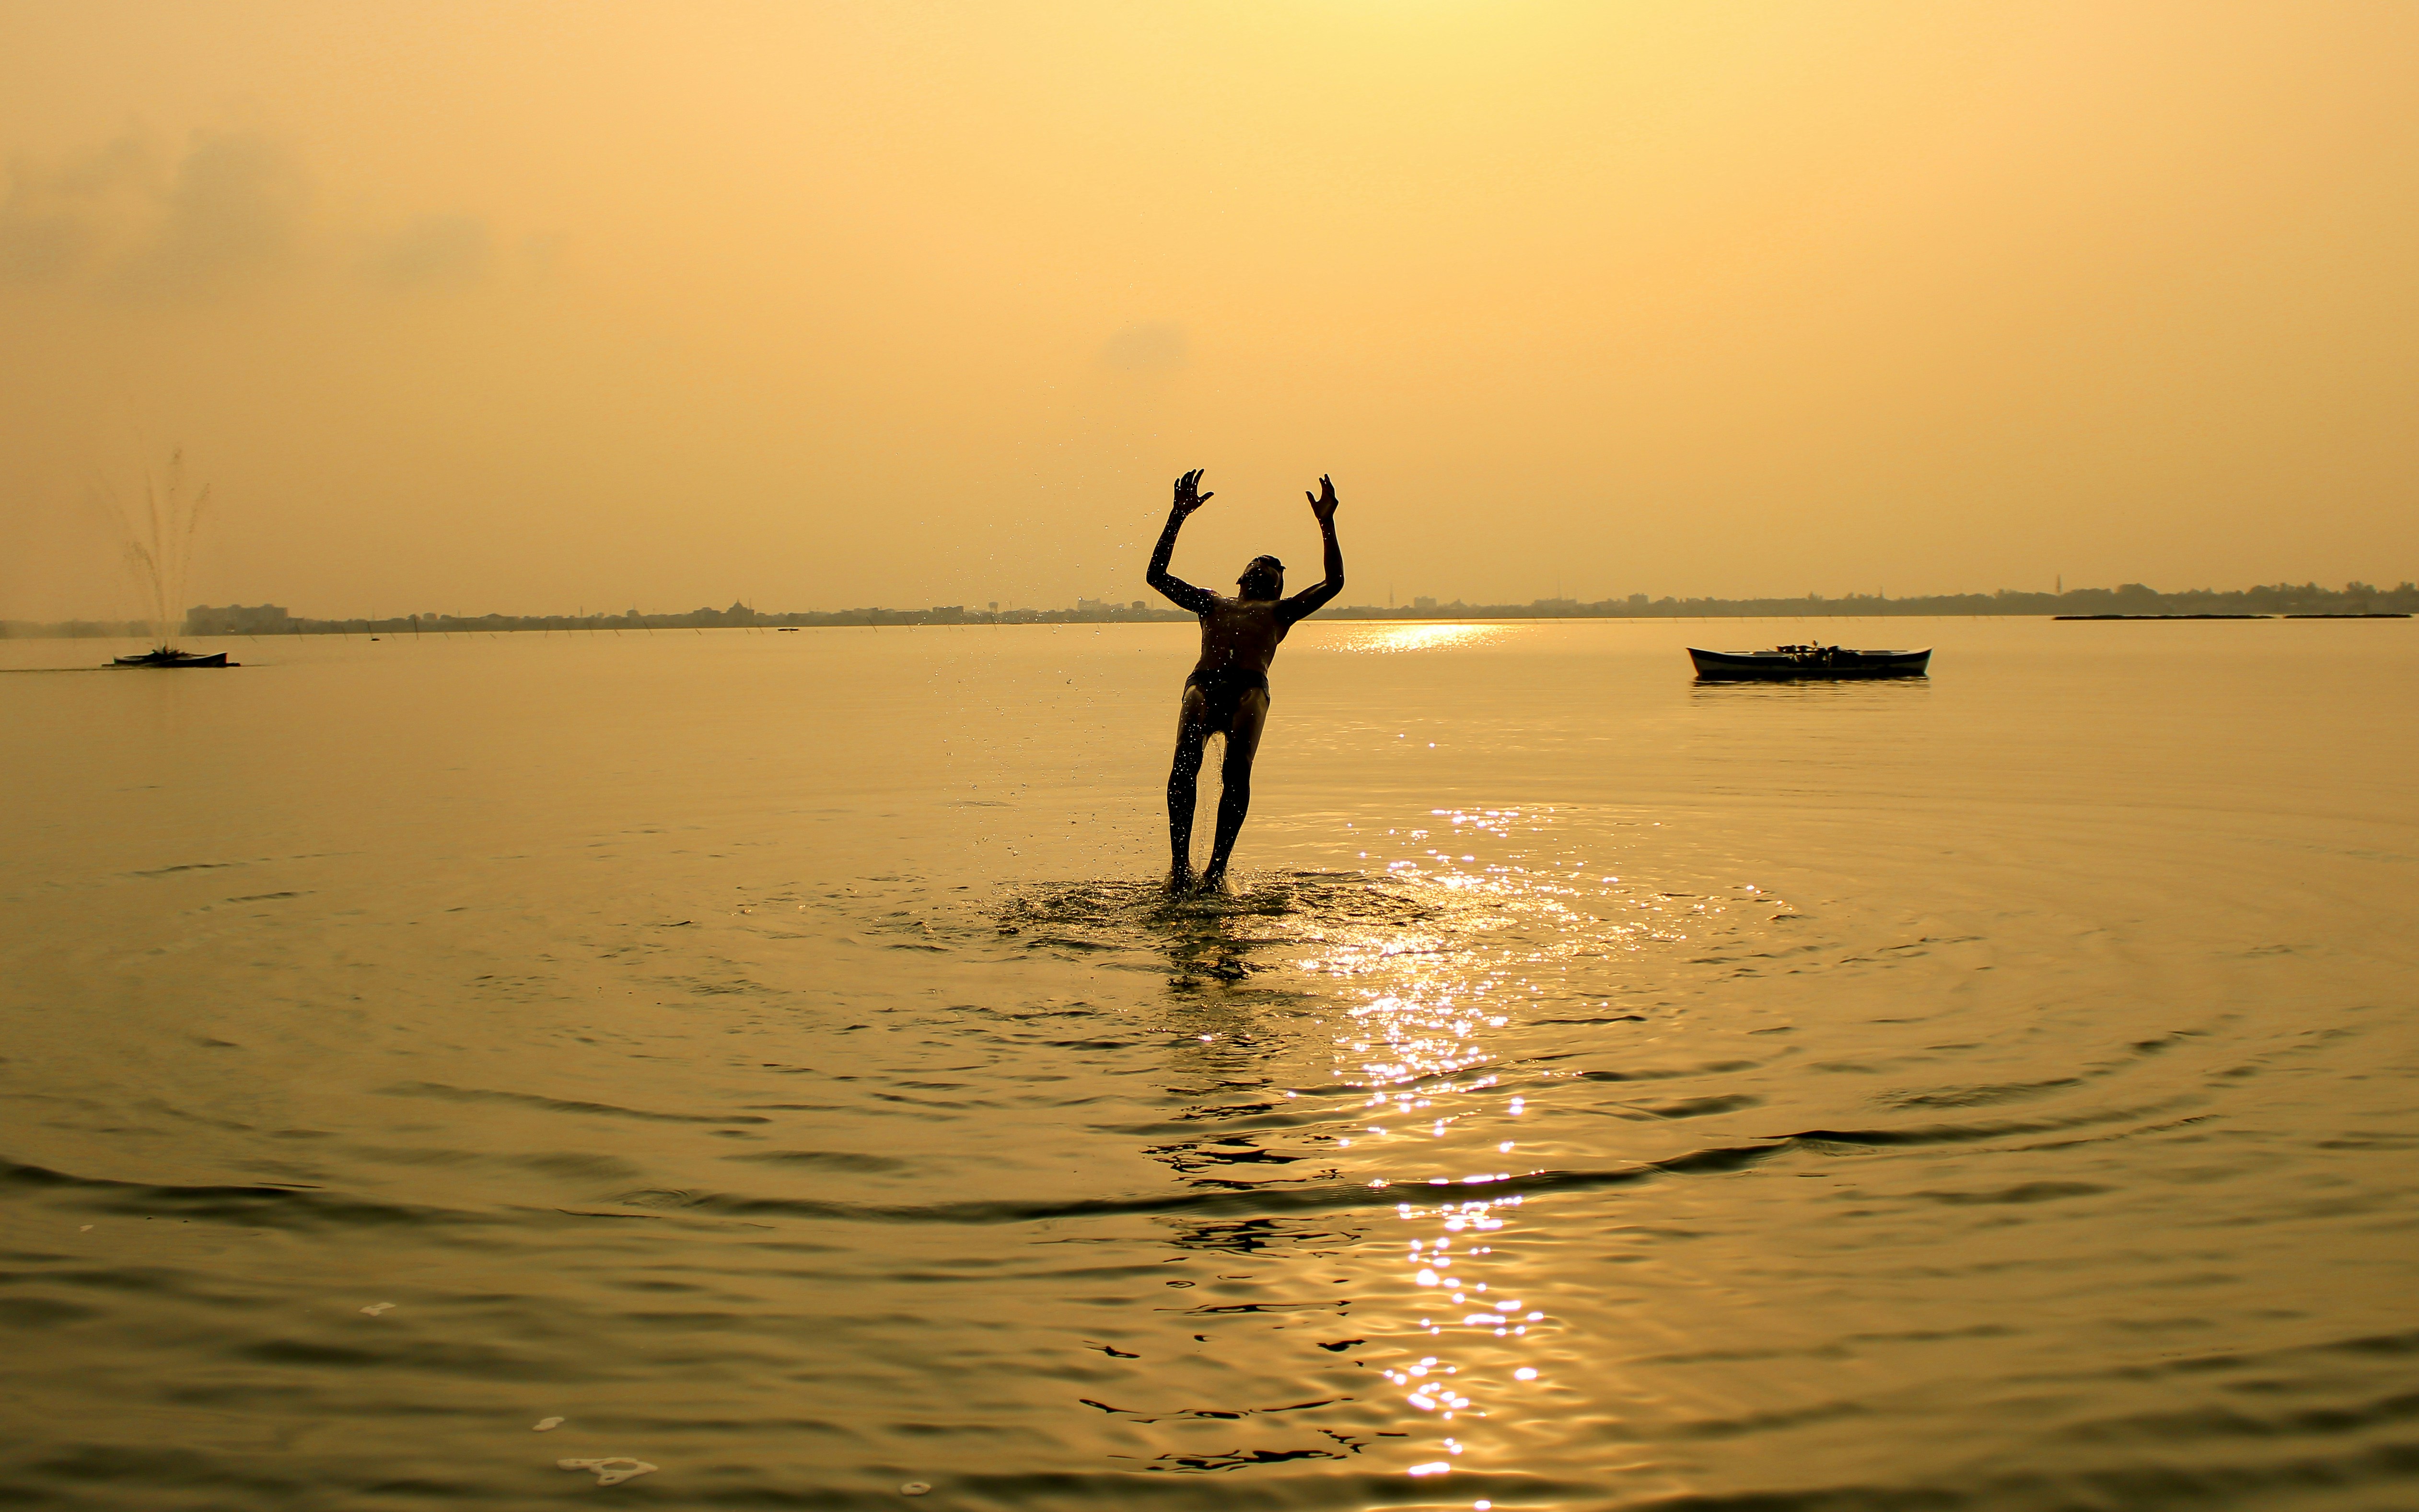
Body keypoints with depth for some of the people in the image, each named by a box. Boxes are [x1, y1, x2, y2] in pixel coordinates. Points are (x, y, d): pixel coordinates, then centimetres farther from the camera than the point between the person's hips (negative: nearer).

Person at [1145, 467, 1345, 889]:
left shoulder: (1279, 612, 34)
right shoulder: (1212, 604, 38)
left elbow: (1334, 582, 28)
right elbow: (1157, 575, 36)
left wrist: (1327, 523, 27)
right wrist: (1179, 515, 36)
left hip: (1250, 691, -1)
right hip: (1203, 686, 1)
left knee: (1237, 772, -21)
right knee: (1184, 765, -22)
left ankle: (1217, 868, -21)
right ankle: (1180, 866, -21)